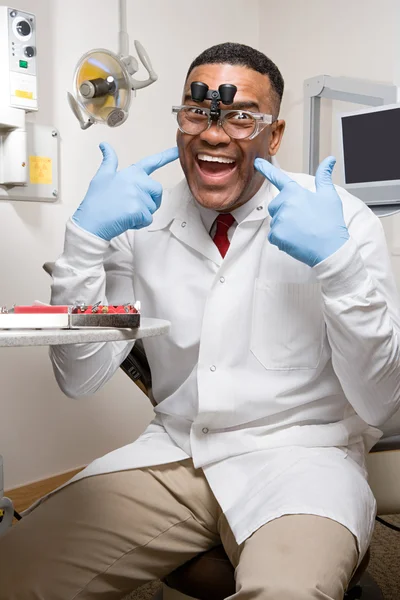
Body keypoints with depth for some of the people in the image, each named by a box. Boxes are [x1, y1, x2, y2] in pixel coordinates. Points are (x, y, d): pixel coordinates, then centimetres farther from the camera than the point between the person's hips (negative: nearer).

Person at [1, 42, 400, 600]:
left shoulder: (343, 218, -6)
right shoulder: (141, 223, 3)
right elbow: (81, 379, -1)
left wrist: (336, 258, -23)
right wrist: (87, 238, -12)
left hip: (298, 454, -2)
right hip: (173, 452, 3)